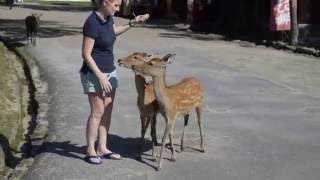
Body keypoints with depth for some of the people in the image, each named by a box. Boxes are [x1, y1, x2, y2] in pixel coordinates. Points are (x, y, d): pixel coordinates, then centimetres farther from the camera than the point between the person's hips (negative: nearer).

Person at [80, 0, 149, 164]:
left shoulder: (108, 17, 2)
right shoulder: (92, 23, -23)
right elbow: (86, 55, -21)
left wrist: (132, 23, 16)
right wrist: (100, 77, -21)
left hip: (109, 71, 8)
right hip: (94, 74, -8)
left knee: (107, 111, 9)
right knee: (98, 113, -5)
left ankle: (102, 148, 18)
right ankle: (90, 151, 8)